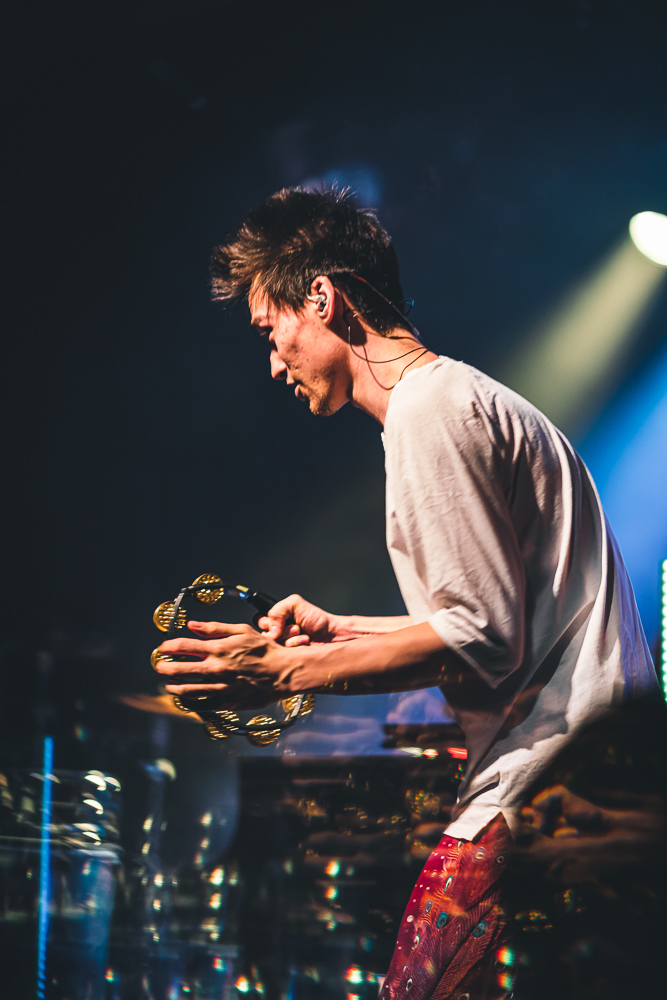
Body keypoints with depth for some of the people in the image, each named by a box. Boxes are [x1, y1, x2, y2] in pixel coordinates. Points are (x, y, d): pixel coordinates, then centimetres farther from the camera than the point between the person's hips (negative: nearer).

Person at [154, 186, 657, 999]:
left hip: (545, 774, -10)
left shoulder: (429, 408, -10)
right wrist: (339, 631, 24)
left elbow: (484, 643, -15)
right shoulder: (458, 397, 22)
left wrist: (291, 672, -12)